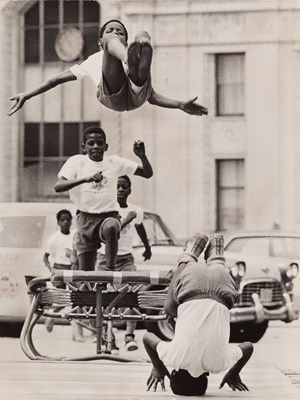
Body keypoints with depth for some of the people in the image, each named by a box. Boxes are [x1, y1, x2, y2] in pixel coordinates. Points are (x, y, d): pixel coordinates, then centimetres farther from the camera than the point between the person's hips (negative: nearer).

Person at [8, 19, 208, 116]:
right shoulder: (95, 60, 42)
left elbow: (152, 96, 39)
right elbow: (57, 79, 39)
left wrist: (181, 105, 27)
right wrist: (27, 95, 31)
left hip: (137, 91, 1)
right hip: (112, 94, -1)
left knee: (143, 36, -13)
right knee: (111, 42, -16)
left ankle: (136, 64, -53)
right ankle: (129, 60, -56)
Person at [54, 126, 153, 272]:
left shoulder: (115, 162, 6)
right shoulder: (76, 161, 1)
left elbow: (147, 173, 7)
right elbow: (58, 186, -15)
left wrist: (142, 156, -14)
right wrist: (85, 179, -29)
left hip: (109, 215, -1)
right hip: (86, 217, 1)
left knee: (111, 228, -38)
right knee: (85, 272, -2)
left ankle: (111, 269, -26)